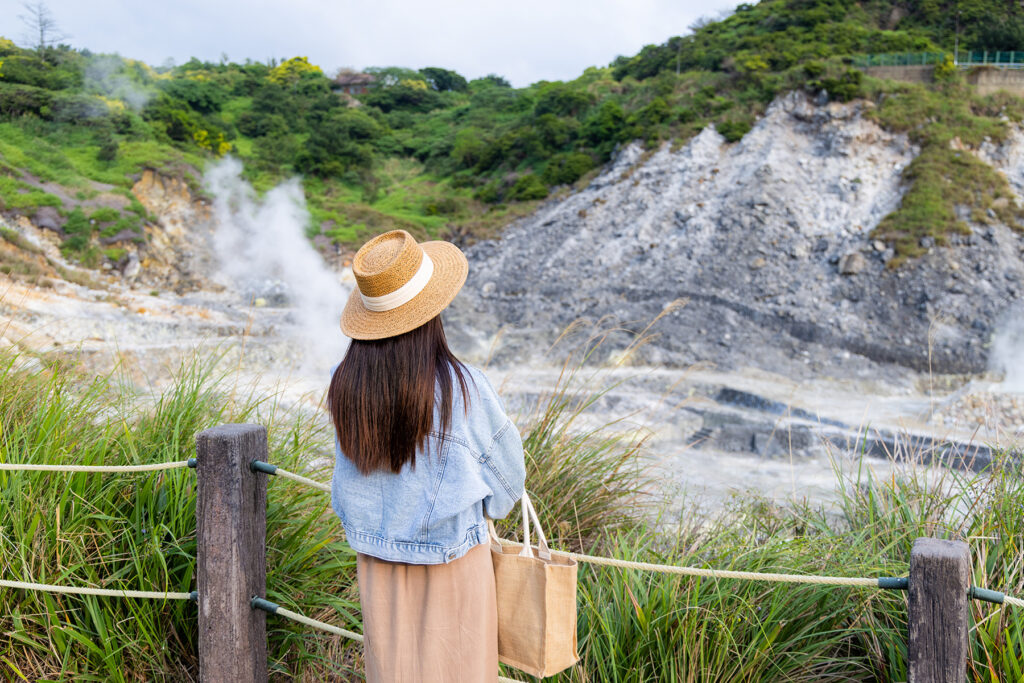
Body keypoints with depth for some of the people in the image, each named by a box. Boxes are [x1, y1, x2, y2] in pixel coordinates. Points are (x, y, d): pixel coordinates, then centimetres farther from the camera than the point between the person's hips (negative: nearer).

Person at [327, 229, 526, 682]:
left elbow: (353, 468, 2)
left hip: (377, 558, 4)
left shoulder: (344, 385, -13)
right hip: (453, 556, -3)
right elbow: (507, 465, -6)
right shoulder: (461, 386, -22)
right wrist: (482, 507, 15)